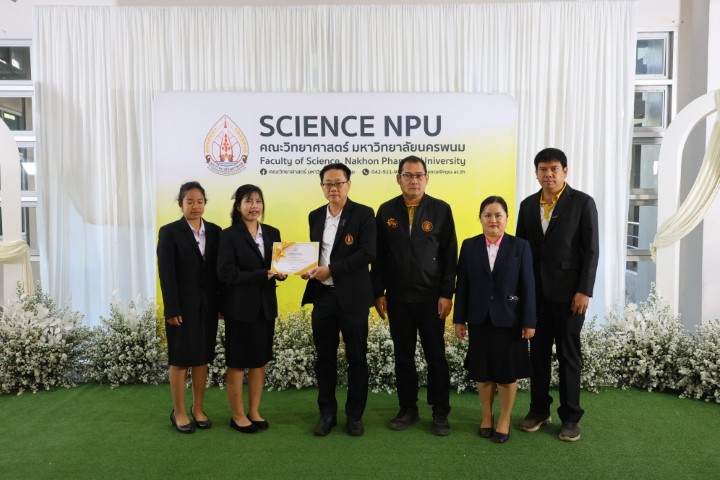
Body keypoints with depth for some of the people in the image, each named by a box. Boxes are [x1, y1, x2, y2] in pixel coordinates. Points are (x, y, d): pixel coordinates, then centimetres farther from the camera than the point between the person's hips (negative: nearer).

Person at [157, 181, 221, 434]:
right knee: (180, 359, 6)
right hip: (183, 305, -4)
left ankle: (198, 409, 25)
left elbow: (219, 269, 6)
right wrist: (172, 309, -14)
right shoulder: (169, 232, -6)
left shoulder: (214, 231, 5)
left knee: (202, 358, 11)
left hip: (208, 304, 4)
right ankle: (179, 412, 19)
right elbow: (166, 274, -10)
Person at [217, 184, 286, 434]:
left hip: (266, 306, 5)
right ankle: (238, 415, 21)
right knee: (237, 362, 7)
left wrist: (280, 273, -13)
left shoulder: (272, 233, 7)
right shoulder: (229, 235, -9)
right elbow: (225, 273, -17)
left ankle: (254, 412, 27)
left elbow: (279, 265, 11)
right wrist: (261, 275, -21)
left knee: (260, 361, 13)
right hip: (240, 307, -5)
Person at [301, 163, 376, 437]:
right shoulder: (315, 216, 11)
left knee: (357, 358, 6)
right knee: (325, 357, 12)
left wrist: (331, 270, -18)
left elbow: (367, 253, -14)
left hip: (352, 297, -4)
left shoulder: (364, 214, -5)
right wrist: (309, 268, -5)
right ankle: (327, 413, 26)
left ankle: (355, 415, 21)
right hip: (322, 295, 4)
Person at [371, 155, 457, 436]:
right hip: (397, 297, 2)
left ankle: (440, 414, 18)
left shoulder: (441, 209, -1)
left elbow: (450, 255, -2)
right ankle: (408, 410, 24)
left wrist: (447, 294, -7)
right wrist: (378, 293, 1)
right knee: (403, 357, 10)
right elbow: (379, 255, 5)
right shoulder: (386, 211, 4)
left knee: (436, 357, 5)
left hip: (431, 297, -2)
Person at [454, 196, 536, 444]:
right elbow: (462, 285, 2)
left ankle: (504, 420, 24)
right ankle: (486, 417, 28)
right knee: (482, 370, 11)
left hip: (509, 320, -1)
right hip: (479, 320, 2)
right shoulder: (469, 246, 2)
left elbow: (528, 286, -4)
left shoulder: (520, 246, -2)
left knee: (508, 371, 8)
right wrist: (459, 319, 1)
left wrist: (529, 322, -7)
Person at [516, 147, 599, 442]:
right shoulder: (528, 204, 8)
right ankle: (539, 410, 24)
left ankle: (570, 416, 19)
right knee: (538, 352, 10)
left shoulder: (583, 203, -4)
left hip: (568, 291, -4)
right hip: (535, 291, 4)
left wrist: (584, 291, -13)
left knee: (568, 354, 6)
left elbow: (591, 250, -7)